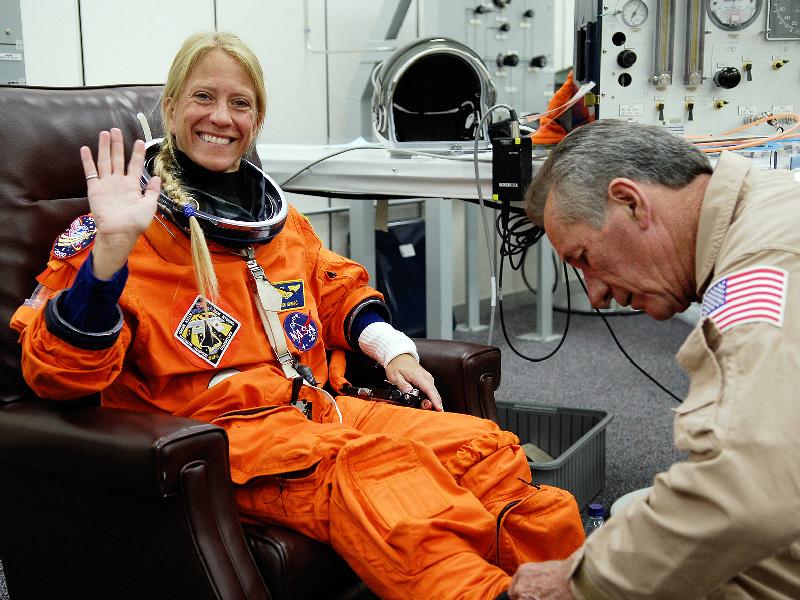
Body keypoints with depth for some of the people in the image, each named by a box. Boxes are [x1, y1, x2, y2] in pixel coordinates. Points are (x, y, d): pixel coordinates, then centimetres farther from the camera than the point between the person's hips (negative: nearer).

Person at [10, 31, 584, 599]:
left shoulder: (278, 215, 17)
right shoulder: (122, 230, -2)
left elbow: (337, 289, 33)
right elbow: (58, 374, -12)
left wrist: (391, 348, 13)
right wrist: (110, 250, -26)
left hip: (321, 408, 7)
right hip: (221, 431, -6)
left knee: (483, 446, -15)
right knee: (374, 469, -35)